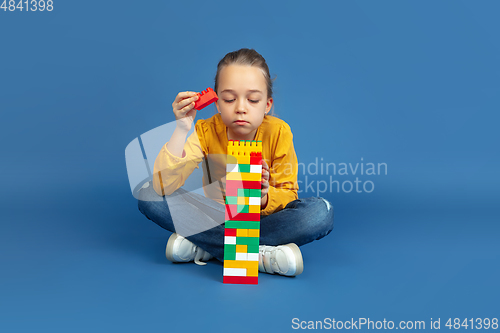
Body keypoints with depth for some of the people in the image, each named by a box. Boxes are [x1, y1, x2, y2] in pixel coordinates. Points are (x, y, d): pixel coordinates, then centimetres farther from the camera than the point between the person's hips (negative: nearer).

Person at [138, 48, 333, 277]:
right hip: (215, 218, 1)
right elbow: (163, 185, -25)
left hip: (262, 217, 0)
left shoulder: (278, 133, -15)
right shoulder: (206, 131, -15)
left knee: (321, 212, -29)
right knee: (149, 194, -23)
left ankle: (203, 246, -27)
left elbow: (288, 195, -12)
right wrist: (181, 129, -33)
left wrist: (264, 197, -35)